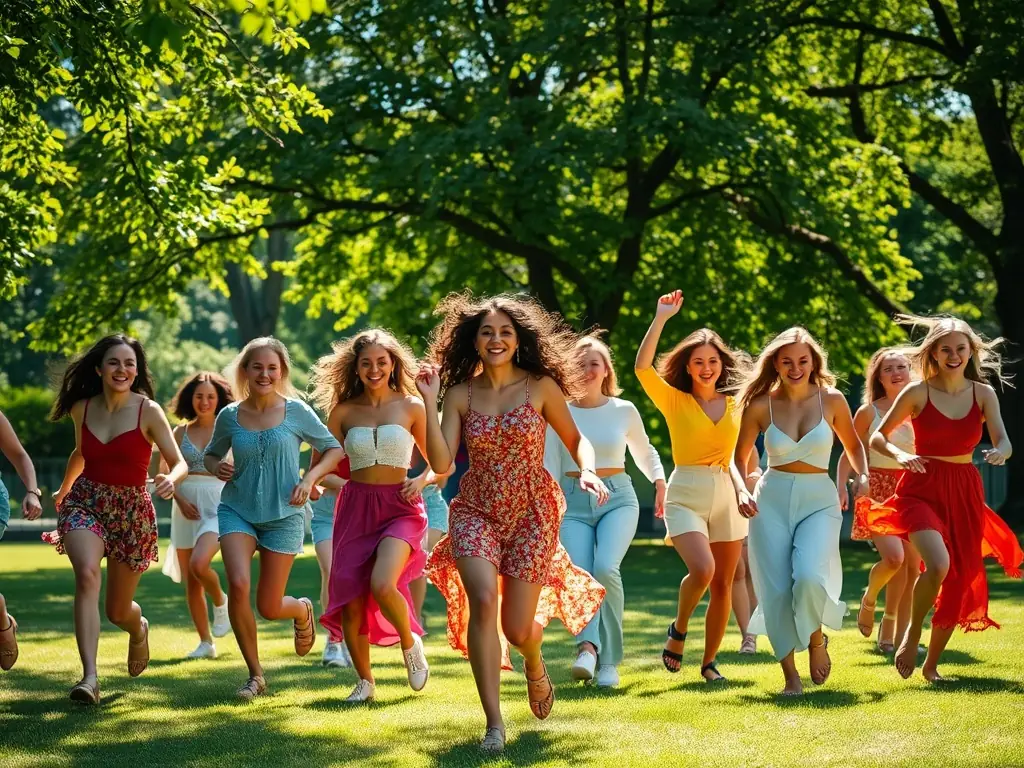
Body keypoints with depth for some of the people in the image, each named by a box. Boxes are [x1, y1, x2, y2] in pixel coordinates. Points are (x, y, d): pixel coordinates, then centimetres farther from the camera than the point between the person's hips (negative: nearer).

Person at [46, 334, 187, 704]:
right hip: (85, 502, 1)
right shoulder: (82, 408, 0)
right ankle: (89, 677, -36)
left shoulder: (148, 411, -11)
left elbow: (180, 463, -11)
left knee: (118, 612, 9)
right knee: (87, 574, -30)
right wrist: (63, 489, 33)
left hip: (132, 509, -1)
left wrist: (171, 479, -34)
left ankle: (138, 628, 50)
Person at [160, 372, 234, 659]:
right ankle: (206, 643, 15)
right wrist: (180, 500, -7)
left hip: (218, 505, -4)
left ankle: (220, 602, 5)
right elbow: (167, 473, 8)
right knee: (190, 581, 4)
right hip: (186, 508, 4)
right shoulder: (181, 433, 8)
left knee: (199, 564, -26)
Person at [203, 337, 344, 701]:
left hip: (283, 516, -1)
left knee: (269, 608, -1)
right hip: (237, 510, 1)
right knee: (238, 585, -22)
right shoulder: (229, 416, -1)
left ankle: (303, 611, 40)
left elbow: (333, 448, 4)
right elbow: (211, 454, 16)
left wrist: (309, 479, -12)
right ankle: (255, 674, -4)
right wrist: (217, 467, -7)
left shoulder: (296, 411, -6)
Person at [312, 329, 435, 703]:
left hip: (399, 508, -3)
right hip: (355, 508, 3)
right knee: (351, 602, -2)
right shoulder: (343, 411, 5)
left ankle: (410, 643, 5)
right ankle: (365, 681, 20)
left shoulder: (411, 407, 2)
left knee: (382, 585, -26)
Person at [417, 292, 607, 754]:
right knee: (483, 600, -25)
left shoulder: (541, 387, -4)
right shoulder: (459, 394, 0)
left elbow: (575, 440, 7)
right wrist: (429, 403, -12)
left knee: (518, 629, -2)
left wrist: (588, 471, -13)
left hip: (532, 513, -1)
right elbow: (441, 464, -7)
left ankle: (535, 665, 40)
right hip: (476, 511, 1)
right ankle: (493, 724, -18)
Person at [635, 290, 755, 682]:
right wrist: (661, 318, -16)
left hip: (726, 495, 3)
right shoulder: (674, 400, 0)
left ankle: (709, 661, 18)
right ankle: (678, 630, 3)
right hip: (686, 495, -3)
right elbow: (643, 366, -14)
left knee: (722, 584, 4)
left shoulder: (735, 406, 8)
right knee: (702, 569, -24)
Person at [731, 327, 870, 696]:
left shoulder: (831, 400, 1)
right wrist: (742, 491, -8)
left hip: (819, 499, -1)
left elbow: (853, 446, 16)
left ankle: (817, 638, 7)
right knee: (776, 591, -5)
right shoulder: (761, 405, 1)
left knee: (809, 577, -25)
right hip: (771, 499, 1)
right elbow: (739, 458, 10)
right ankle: (791, 675, 10)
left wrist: (862, 475, -2)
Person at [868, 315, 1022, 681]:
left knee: (959, 582, 5)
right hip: (922, 489, -4)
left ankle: (932, 664, 23)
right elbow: (878, 436, 2)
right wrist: (900, 454, -18)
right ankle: (912, 633, -1)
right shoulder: (917, 393, -5)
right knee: (939, 564, -28)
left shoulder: (983, 394, 3)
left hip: (965, 493, 4)